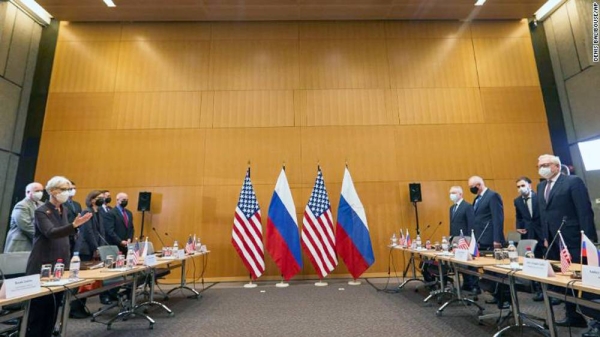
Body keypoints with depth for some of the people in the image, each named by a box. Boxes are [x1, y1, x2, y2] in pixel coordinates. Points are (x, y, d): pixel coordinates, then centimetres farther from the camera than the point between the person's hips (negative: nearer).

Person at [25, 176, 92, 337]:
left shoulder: (63, 210, 10)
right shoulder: (41, 211, -12)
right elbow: (50, 233, -28)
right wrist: (74, 225, -44)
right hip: (42, 266, -7)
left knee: (54, 307, 11)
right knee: (38, 306, -1)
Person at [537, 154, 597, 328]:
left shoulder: (573, 181, -7)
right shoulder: (541, 187, 13)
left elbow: (585, 211, -12)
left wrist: (588, 239, -16)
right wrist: (545, 237, 11)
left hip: (573, 241, -6)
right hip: (554, 242, 7)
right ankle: (573, 315, 24)